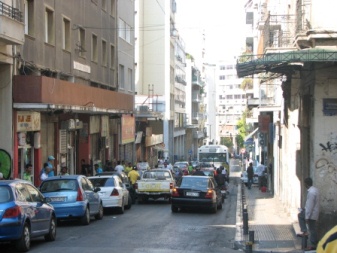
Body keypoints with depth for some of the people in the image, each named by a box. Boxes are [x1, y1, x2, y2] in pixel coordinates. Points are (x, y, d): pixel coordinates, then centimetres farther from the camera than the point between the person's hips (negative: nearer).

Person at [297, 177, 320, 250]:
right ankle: (305, 232, 19)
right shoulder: (315, 189, 4)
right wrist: (305, 209, 23)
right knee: (300, 215, 23)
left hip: (312, 213, -10)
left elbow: (310, 205, -26)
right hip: (314, 211, 10)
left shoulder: (311, 192, -27)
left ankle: (313, 245, 15)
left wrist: (307, 217, -20)